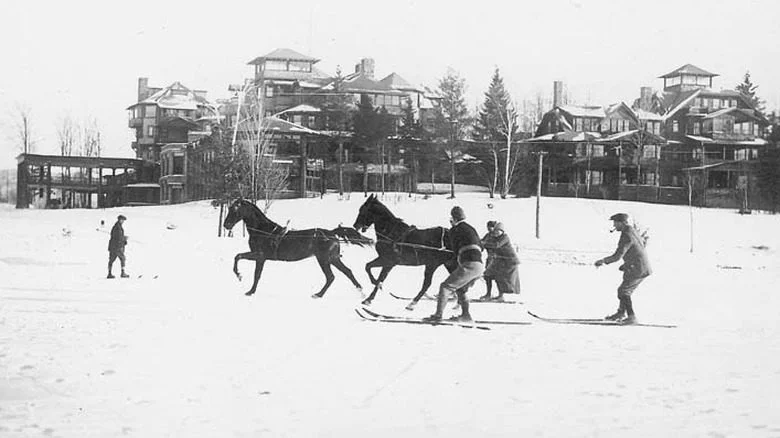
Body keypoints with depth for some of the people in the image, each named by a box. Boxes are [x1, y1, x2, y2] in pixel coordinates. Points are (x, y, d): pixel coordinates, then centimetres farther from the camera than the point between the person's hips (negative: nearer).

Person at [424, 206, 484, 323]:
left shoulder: (454, 230, 3)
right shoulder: (471, 229, 24)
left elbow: (455, 249, 11)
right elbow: (480, 247, 27)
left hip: (469, 265, -8)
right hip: (480, 266, 8)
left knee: (445, 286, -2)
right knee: (460, 290, 24)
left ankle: (438, 315, -10)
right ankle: (466, 315, 14)